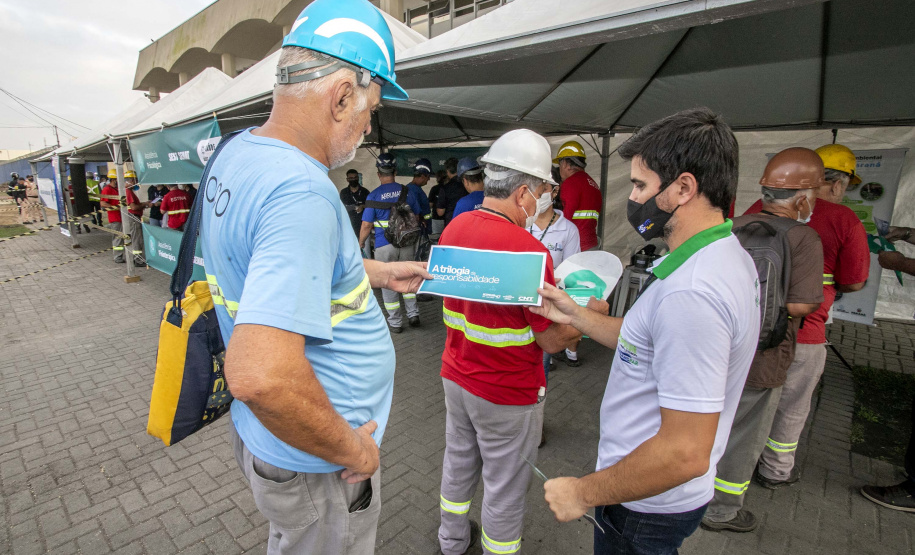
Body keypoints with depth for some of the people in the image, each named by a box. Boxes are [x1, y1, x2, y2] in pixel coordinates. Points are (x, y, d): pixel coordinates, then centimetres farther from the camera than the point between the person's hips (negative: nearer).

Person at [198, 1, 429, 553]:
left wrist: (381, 273, 16)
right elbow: (259, 374, -40)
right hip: (316, 466, -8)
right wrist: (352, 451, -23)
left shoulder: (236, 152, 0)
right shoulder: (301, 192, -33)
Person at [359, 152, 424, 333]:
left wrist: (361, 243, 5)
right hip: (406, 243, 3)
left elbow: (366, 225, -10)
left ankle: (395, 322, 13)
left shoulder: (374, 195, -8)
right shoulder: (407, 191, 2)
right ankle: (413, 314, 19)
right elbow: (416, 216, 13)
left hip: (384, 245, -3)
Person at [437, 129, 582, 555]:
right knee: (505, 487, 14)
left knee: (458, 460, 27)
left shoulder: (453, 228, -3)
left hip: (456, 377, 8)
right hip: (508, 395, -7)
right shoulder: (528, 250, -27)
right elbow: (552, 340, -19)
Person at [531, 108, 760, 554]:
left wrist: (584, 493, -19)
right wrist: (575, 314, 5)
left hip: (647, 507, -8)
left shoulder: (692, 291, -33)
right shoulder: (729, 256, 1)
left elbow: (685, 453, -31)